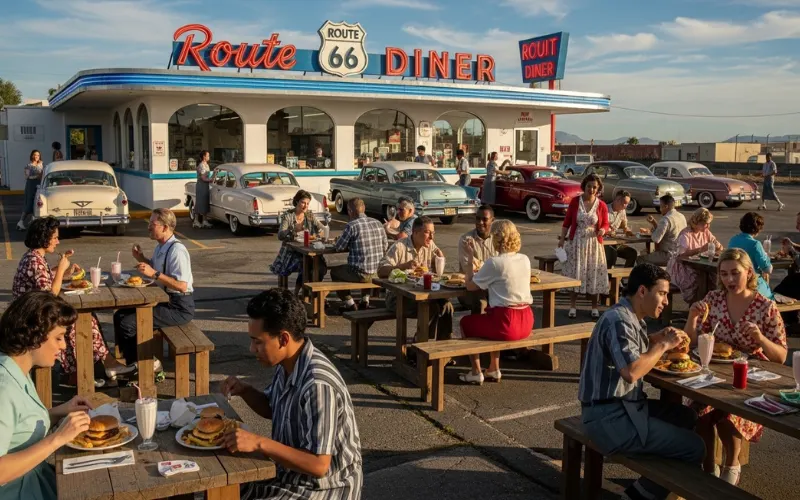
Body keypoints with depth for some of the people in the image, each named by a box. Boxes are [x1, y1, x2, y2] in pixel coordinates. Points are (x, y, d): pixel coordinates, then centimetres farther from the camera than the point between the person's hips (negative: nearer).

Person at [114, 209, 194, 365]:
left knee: (128, 324, -16)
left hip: (179, 308, -10)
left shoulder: (176, 250, -20)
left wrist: (154, 273, -28)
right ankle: (131, 360, 19)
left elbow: (182, 285, -26)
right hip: (163, 300, 10)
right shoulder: (160, 247, 9)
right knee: (120, 316, 9)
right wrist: (142, 259, 9)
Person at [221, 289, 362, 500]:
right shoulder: (287, 363, -4)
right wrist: (245, 390, -3)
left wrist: (259, 443, -32)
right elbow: (270, 409, 15)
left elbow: (318, 465, -29)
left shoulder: (317, 385, -31)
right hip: (292, 471, 9)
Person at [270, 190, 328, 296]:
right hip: (291, 253, -4)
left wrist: (317, 235, -18)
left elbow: (323, 229, 5)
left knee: (322, 267, -22)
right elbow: (280, 235, -18)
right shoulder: (288, 215, -6)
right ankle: (296, 293, -9)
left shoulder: (310, 214, 8)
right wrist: (294, 230, -36)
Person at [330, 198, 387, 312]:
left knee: (334, 271, 23)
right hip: (378, 272, 6)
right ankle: (365, 300, 34)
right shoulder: (378, 223, 3)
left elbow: (339, 247, -5)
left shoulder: (351, 226, -14)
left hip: (360, 274, -6)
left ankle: (350, 303, 19)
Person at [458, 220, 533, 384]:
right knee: (492, 314, 37)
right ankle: (493, 370, 36)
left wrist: (470, 257, 4)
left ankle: (476, 373, 22)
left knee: (466, 322, 20)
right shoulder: (525, 260, 6)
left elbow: (470, 286, -5)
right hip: (527, 321, 7)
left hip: (507, 324, -7)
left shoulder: (494, 262, -14)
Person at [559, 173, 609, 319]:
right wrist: (562, 239, 0)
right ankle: (572, 306, 13)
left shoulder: (602, 205, -3)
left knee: (593, 275, 5)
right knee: (574, 274, 3)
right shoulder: (575, 201, -2)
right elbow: (567, 222, 3)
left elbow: (605, 224, 4)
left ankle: (594, 307, 18)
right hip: (576, 242, 0)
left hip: (593, 244, 0)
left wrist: (603, 230, -19)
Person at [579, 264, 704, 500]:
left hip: (625, 405, 10)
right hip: (609, 418, -10)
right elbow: (631, 371, -31)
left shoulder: (630, 316, 11)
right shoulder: (619, 321, -20)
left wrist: (658, 338, 7)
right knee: (694, 448, -7)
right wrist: (664, 345, -17)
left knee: (687, 416, 17)